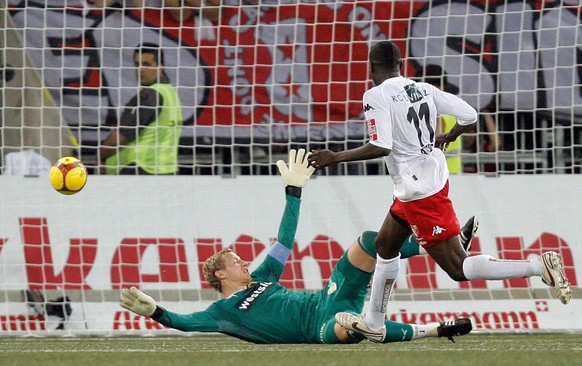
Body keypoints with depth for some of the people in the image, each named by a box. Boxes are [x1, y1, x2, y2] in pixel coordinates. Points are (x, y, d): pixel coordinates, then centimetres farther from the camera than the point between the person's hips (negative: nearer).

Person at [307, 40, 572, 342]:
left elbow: (381, 147, -23)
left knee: (458, 268, -6)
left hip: (419, 193, -9)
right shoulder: (423, 89, 7)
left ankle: (540, 266, -17)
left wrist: (335, 158, -16)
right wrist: (447, 138, 25)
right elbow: (469, 115, 5)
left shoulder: (376, 96, -13)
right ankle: (373, 323, 36)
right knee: (385, 246, 25)